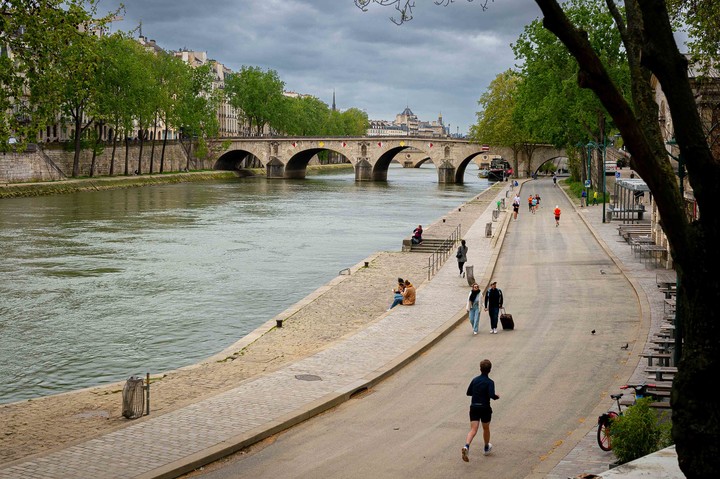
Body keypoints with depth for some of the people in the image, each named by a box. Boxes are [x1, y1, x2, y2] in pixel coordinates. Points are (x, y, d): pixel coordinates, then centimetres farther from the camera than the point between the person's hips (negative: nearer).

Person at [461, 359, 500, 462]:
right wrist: (497, 397, -1)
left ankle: (466, 446, -30)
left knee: (473, 430, -5)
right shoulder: (490, 382, -10)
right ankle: (486, 448, 39)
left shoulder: (475, 380, 5)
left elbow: (468, 392, 11)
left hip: (474, 407, 3)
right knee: (486, 428, 20)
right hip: (485, 408, -3)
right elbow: (492, 395, -22)